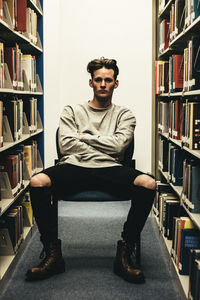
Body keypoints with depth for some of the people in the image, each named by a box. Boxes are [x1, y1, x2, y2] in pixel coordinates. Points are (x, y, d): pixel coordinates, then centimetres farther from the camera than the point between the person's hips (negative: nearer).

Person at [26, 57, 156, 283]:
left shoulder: (124, 115, 20)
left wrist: (84, 136, 5)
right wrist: (105, 153, 1)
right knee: (37, 182, -30)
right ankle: (53, 254, -18)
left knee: (148, 184, -30)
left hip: (110, 171, 0)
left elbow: (118, 145, 1)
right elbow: (66, 145, 4)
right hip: (74, 167, 0)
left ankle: (124, 254, -19)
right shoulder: (71, 111, 21)